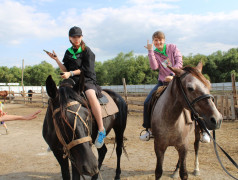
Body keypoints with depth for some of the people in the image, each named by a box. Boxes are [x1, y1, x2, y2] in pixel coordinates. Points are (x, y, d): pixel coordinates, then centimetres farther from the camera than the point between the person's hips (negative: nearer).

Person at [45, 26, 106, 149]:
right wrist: (56, 60, 3)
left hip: (87, 80, -6)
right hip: (73, 82, 6)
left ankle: (101, 130, -32)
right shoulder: (68, 52, 17)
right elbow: (65, 70, 14)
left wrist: (71, 73, -17)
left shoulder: (87, 51, 2)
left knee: (91, 94, -37)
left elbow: (86, 70, -7)